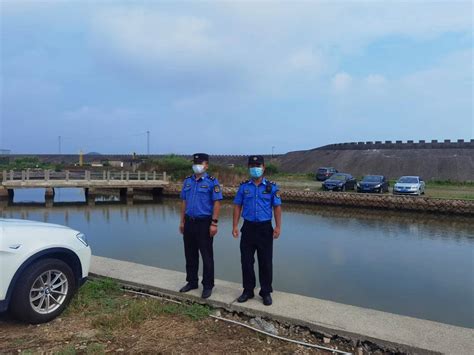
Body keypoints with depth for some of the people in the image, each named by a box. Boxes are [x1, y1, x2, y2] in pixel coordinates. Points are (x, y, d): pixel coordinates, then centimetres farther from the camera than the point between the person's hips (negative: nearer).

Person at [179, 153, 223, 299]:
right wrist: (182, 221, 11)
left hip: (204, 223, -5)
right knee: (190, 254, 14)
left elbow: (217, 203, -11)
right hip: (189, 222, 6)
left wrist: (214, 223, -16)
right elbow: (184, 202, 14)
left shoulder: (212, 182, -7)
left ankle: (208, 285, 14)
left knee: (207, 256, 3)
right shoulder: (187, 181, 9)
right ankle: (192, 282, 29)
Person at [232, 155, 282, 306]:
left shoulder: (271, 187, 0)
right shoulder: (243, 186, 4)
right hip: (248, 227, 2)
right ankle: (248, 290, 23)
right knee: (246, 261, 8)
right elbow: (237, 206, 5)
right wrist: (235, 226, -2)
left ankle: (266, 292, 19)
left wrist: (278, 227, -8)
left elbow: (277, 207, 0)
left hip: (265, 228, -2)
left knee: (266, 262, 5)